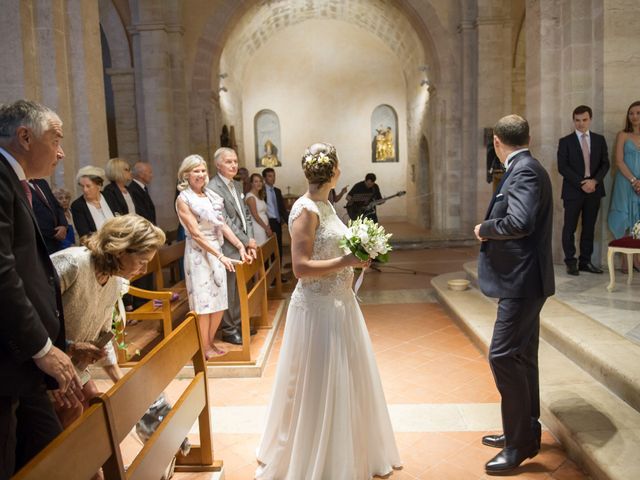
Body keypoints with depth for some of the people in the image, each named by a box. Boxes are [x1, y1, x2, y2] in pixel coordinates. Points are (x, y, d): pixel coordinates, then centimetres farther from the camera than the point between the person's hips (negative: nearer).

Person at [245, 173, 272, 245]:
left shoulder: (260, 196, 14)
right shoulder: (250, 197, -12)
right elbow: (255, 216, -14)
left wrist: (268, 227, 3)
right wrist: (267, 228, -10)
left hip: (264, 227, 8)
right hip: (257, 228, -8)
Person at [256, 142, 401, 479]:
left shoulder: (325, 204, 8)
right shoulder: (306, 210, -18)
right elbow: (301, 267, -23)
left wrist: (354, 256, 8)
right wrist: (347, 261, -23)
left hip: (339, 304, 9)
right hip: (317, 309, -9)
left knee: (345, 382, 20)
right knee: (319, 387, 5)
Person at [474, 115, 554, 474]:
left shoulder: (525, 171, -16)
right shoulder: (527, 169, 14)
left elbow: (520, 222, -30)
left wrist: (484, 228, -15)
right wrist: (491, 230, 5)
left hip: (523, 282, -11)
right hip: (522, 281, 11)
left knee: (503, 356, -8)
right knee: (522, 356, 17)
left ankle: (520, 444, 5)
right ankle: (525, 432, 30)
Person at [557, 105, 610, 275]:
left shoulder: (599, 139, 11)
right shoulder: (565, 141, 0)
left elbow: (605, 164, 7)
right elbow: (562, 167, -7)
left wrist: (594, 181, -11)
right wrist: (581, 183, -15)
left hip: (594, 190, 3)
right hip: (573, 191, -3)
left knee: (589, 228, 6)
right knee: (570, 228, 0)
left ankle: (585, 261, 14)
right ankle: (570, 262, 9)